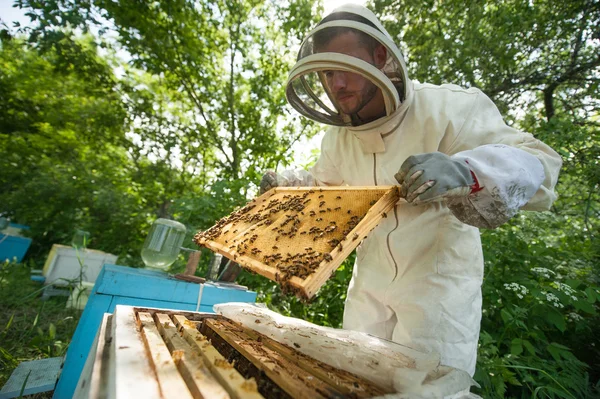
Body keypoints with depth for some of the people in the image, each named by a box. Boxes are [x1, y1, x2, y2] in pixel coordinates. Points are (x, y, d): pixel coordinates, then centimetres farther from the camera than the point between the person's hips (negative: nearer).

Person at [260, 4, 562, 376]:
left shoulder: (447, 107, -18)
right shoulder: (339, 135, 0)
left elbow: (537, 164, -25)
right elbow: (323, 185, 16)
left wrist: (464, 172, -46)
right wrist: (285, 183, -3)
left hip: (438, 282, -5)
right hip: (369, 283, 6)